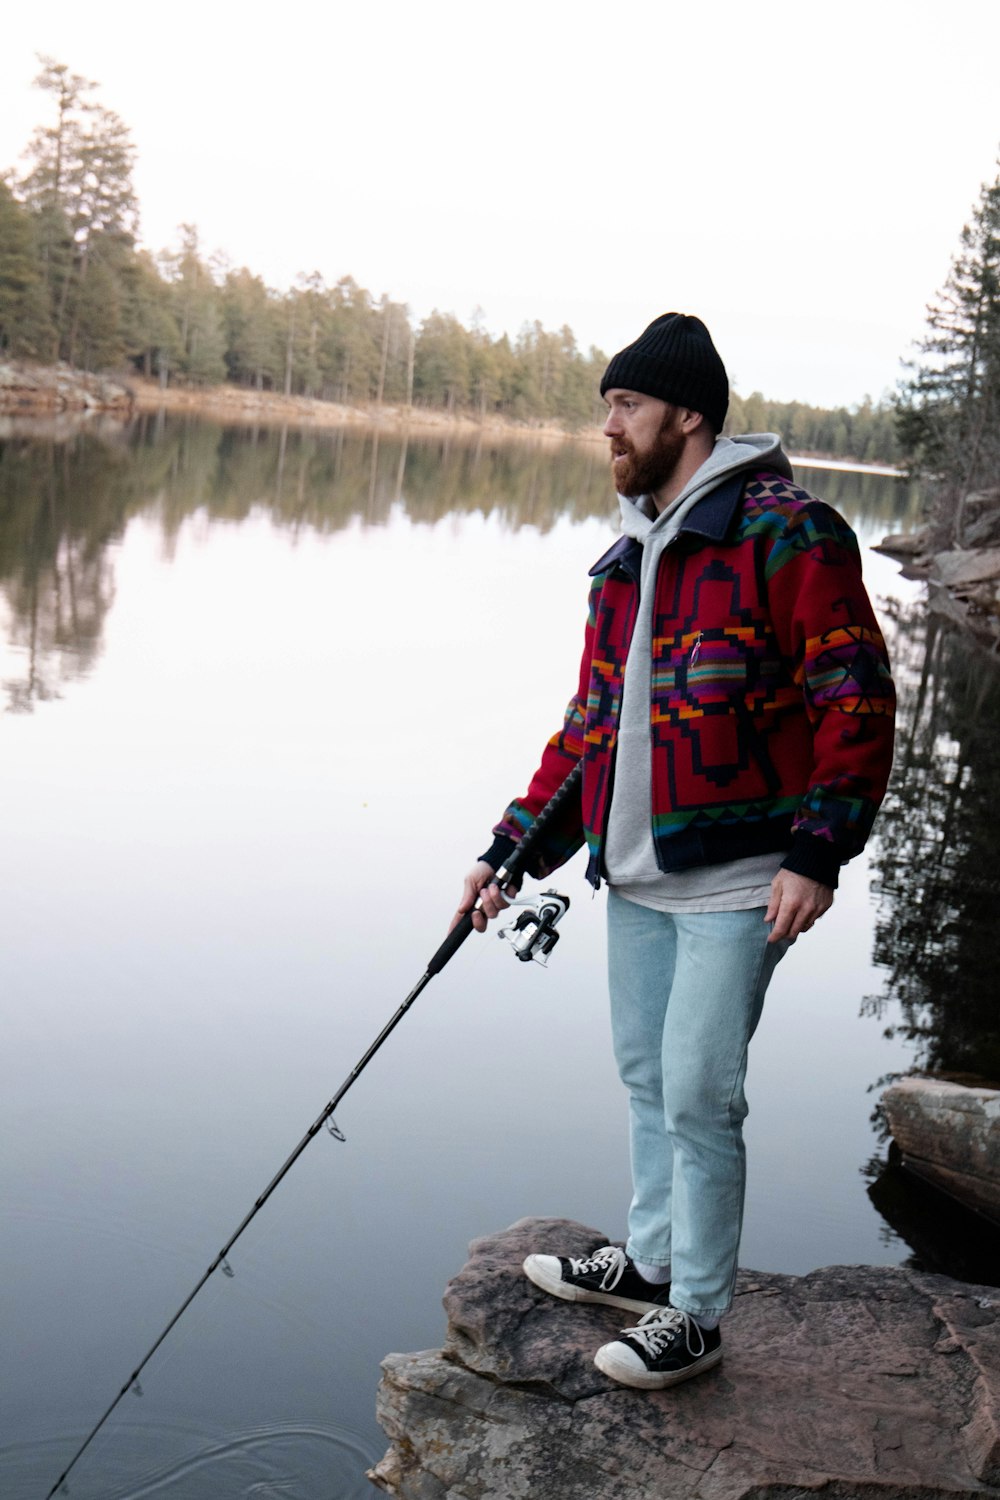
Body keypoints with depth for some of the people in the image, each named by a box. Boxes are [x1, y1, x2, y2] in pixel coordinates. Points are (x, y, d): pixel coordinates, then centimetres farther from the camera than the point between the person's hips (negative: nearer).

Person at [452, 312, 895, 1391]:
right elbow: (590, 723, 20)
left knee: (697, 1093, -3)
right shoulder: (625, 561, 16)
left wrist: (817, 853, -18)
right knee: (645, 1077, 16)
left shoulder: (782, 533, -9)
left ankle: (695, 1315, 13)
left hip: (735, 880, -8)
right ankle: (652, 1262, 33)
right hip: (636, 875, 8)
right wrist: (517, 846, 15)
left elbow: (855, 698, -12)